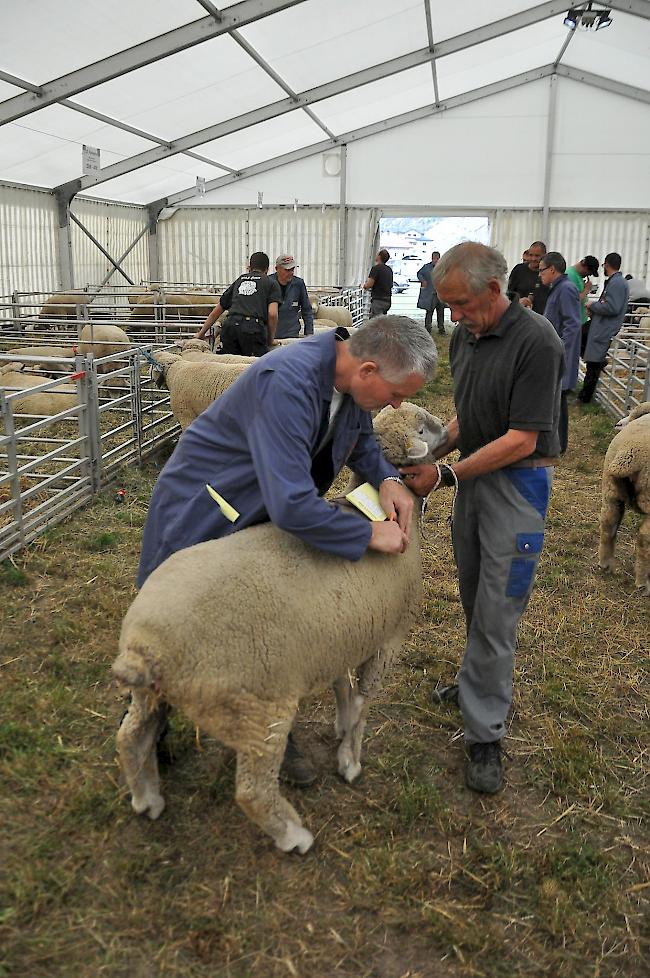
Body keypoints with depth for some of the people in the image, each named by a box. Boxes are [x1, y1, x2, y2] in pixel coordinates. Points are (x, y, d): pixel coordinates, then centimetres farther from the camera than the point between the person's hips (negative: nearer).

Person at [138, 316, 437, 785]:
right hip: (201, 511, -7)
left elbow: (359, 435, 8)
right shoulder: (287, 382, -40)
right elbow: (291, 505, -44)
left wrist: (385, 477, -13)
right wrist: (369, 535, -30)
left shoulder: (352, 377, -13)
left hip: (263, 513, 7)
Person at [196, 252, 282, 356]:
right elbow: (272, 314, 0)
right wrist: (271, 339, 14)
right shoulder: (272, 284, 16)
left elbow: (216, 312, 32)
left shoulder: (238, 281, 29)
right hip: (253, 329, -4)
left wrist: (201, 333, 40)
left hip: (230, 325, 4)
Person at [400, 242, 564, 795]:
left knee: (496, 611, -3)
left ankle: (486, 735, 10)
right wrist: (434, 453, 0)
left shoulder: (537, 343, -19)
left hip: (517, 484, -7)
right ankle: (482, 682, 37)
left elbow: (522, 439, -22)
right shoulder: (464, 337, 5)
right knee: (475, 598, 16)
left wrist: (447, 475, -21)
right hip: (474, 474, 7)